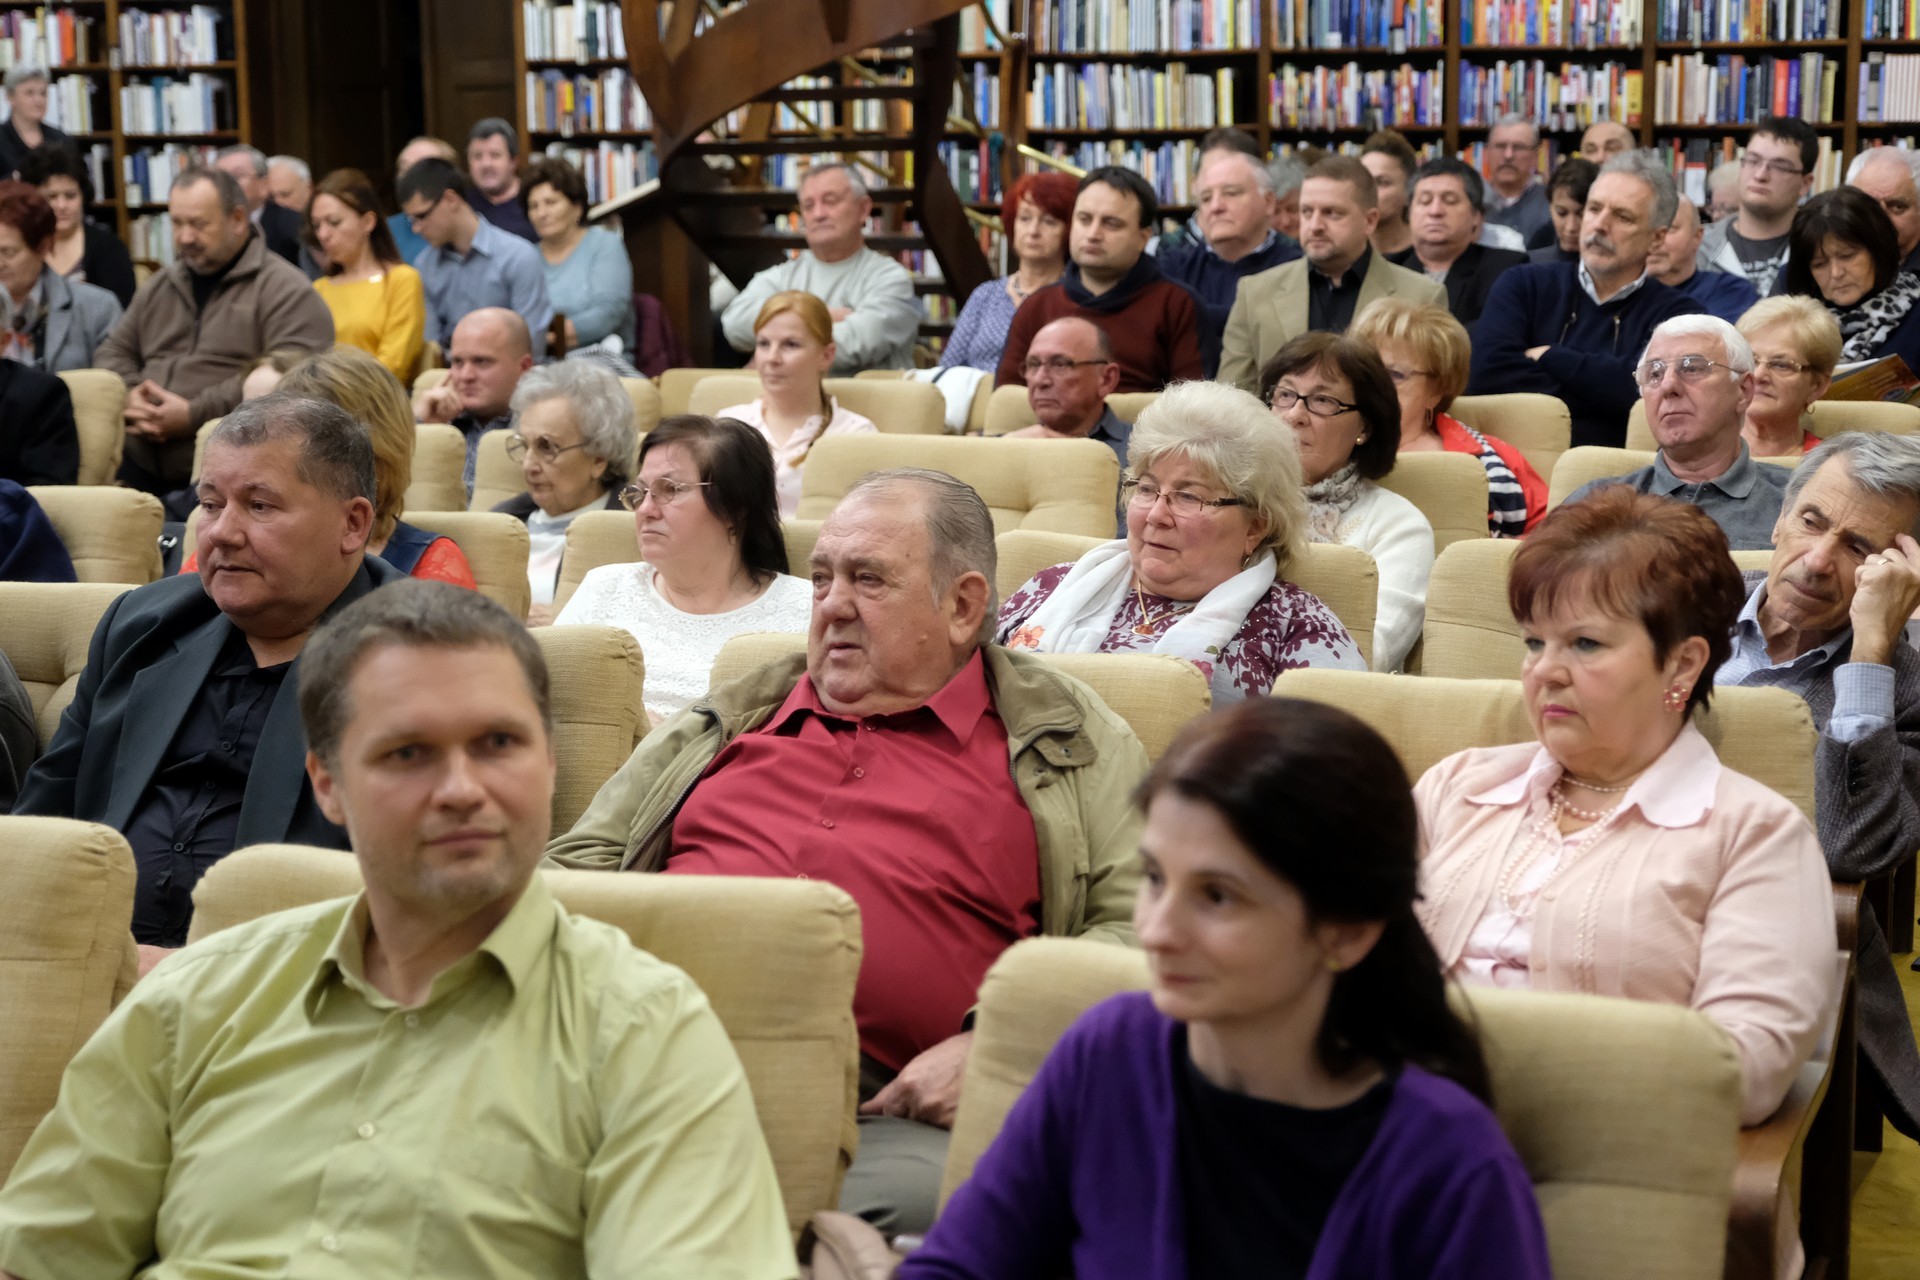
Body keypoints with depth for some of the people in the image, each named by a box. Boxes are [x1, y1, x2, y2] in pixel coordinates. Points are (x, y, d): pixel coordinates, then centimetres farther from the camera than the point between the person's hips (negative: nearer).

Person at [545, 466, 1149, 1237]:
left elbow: (1140, 927, 7)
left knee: (929, 1196, -37)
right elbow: (580, 865, 30)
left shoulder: (1068, 742, 16)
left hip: (885, 1110, -2)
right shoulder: (729, 720, 28)